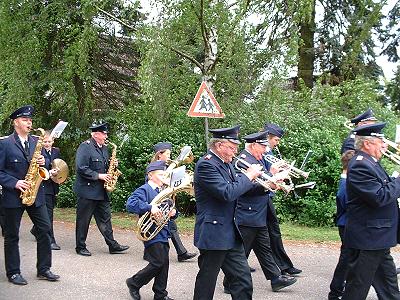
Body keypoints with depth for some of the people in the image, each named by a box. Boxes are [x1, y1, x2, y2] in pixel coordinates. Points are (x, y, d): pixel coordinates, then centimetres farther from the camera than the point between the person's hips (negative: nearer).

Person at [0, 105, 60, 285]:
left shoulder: (36, 142, 10)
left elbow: (42, 164, 17)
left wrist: (43, 162, -6)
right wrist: (15, 183, -19)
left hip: (36, 194, 5)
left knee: (45, 230, 1)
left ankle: (43, 269, 12)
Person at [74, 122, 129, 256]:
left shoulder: (104, 148, 13)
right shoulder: (85, 147, -13)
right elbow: (81, 169, -21)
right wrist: (99, 176, -20)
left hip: (101, 192, 8)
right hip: (87, 191, -8)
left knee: (105, 219, 10)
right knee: (83, 220, 3)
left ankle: (112, 245, 14)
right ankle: (80, 247, 12)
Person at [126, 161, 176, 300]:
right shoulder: (144, 190, -10)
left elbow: (168, 209, 24)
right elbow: (130, 204, -25)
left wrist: (173, 212, 0)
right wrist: (150, 207, -33)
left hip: (163, 234, 8)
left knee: (164, 264, 8)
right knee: (158, 263, -9)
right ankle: (134, 283, 11)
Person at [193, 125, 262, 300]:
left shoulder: (226, 163, 11)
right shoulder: (206, 164, -18)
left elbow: (240, 189, 19)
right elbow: (228, 193, -27)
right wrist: (249, 175, -14)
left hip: (232, 236, 9)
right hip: (213, 234, -9)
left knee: (243, 282, 8)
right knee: (206, 285, 5)